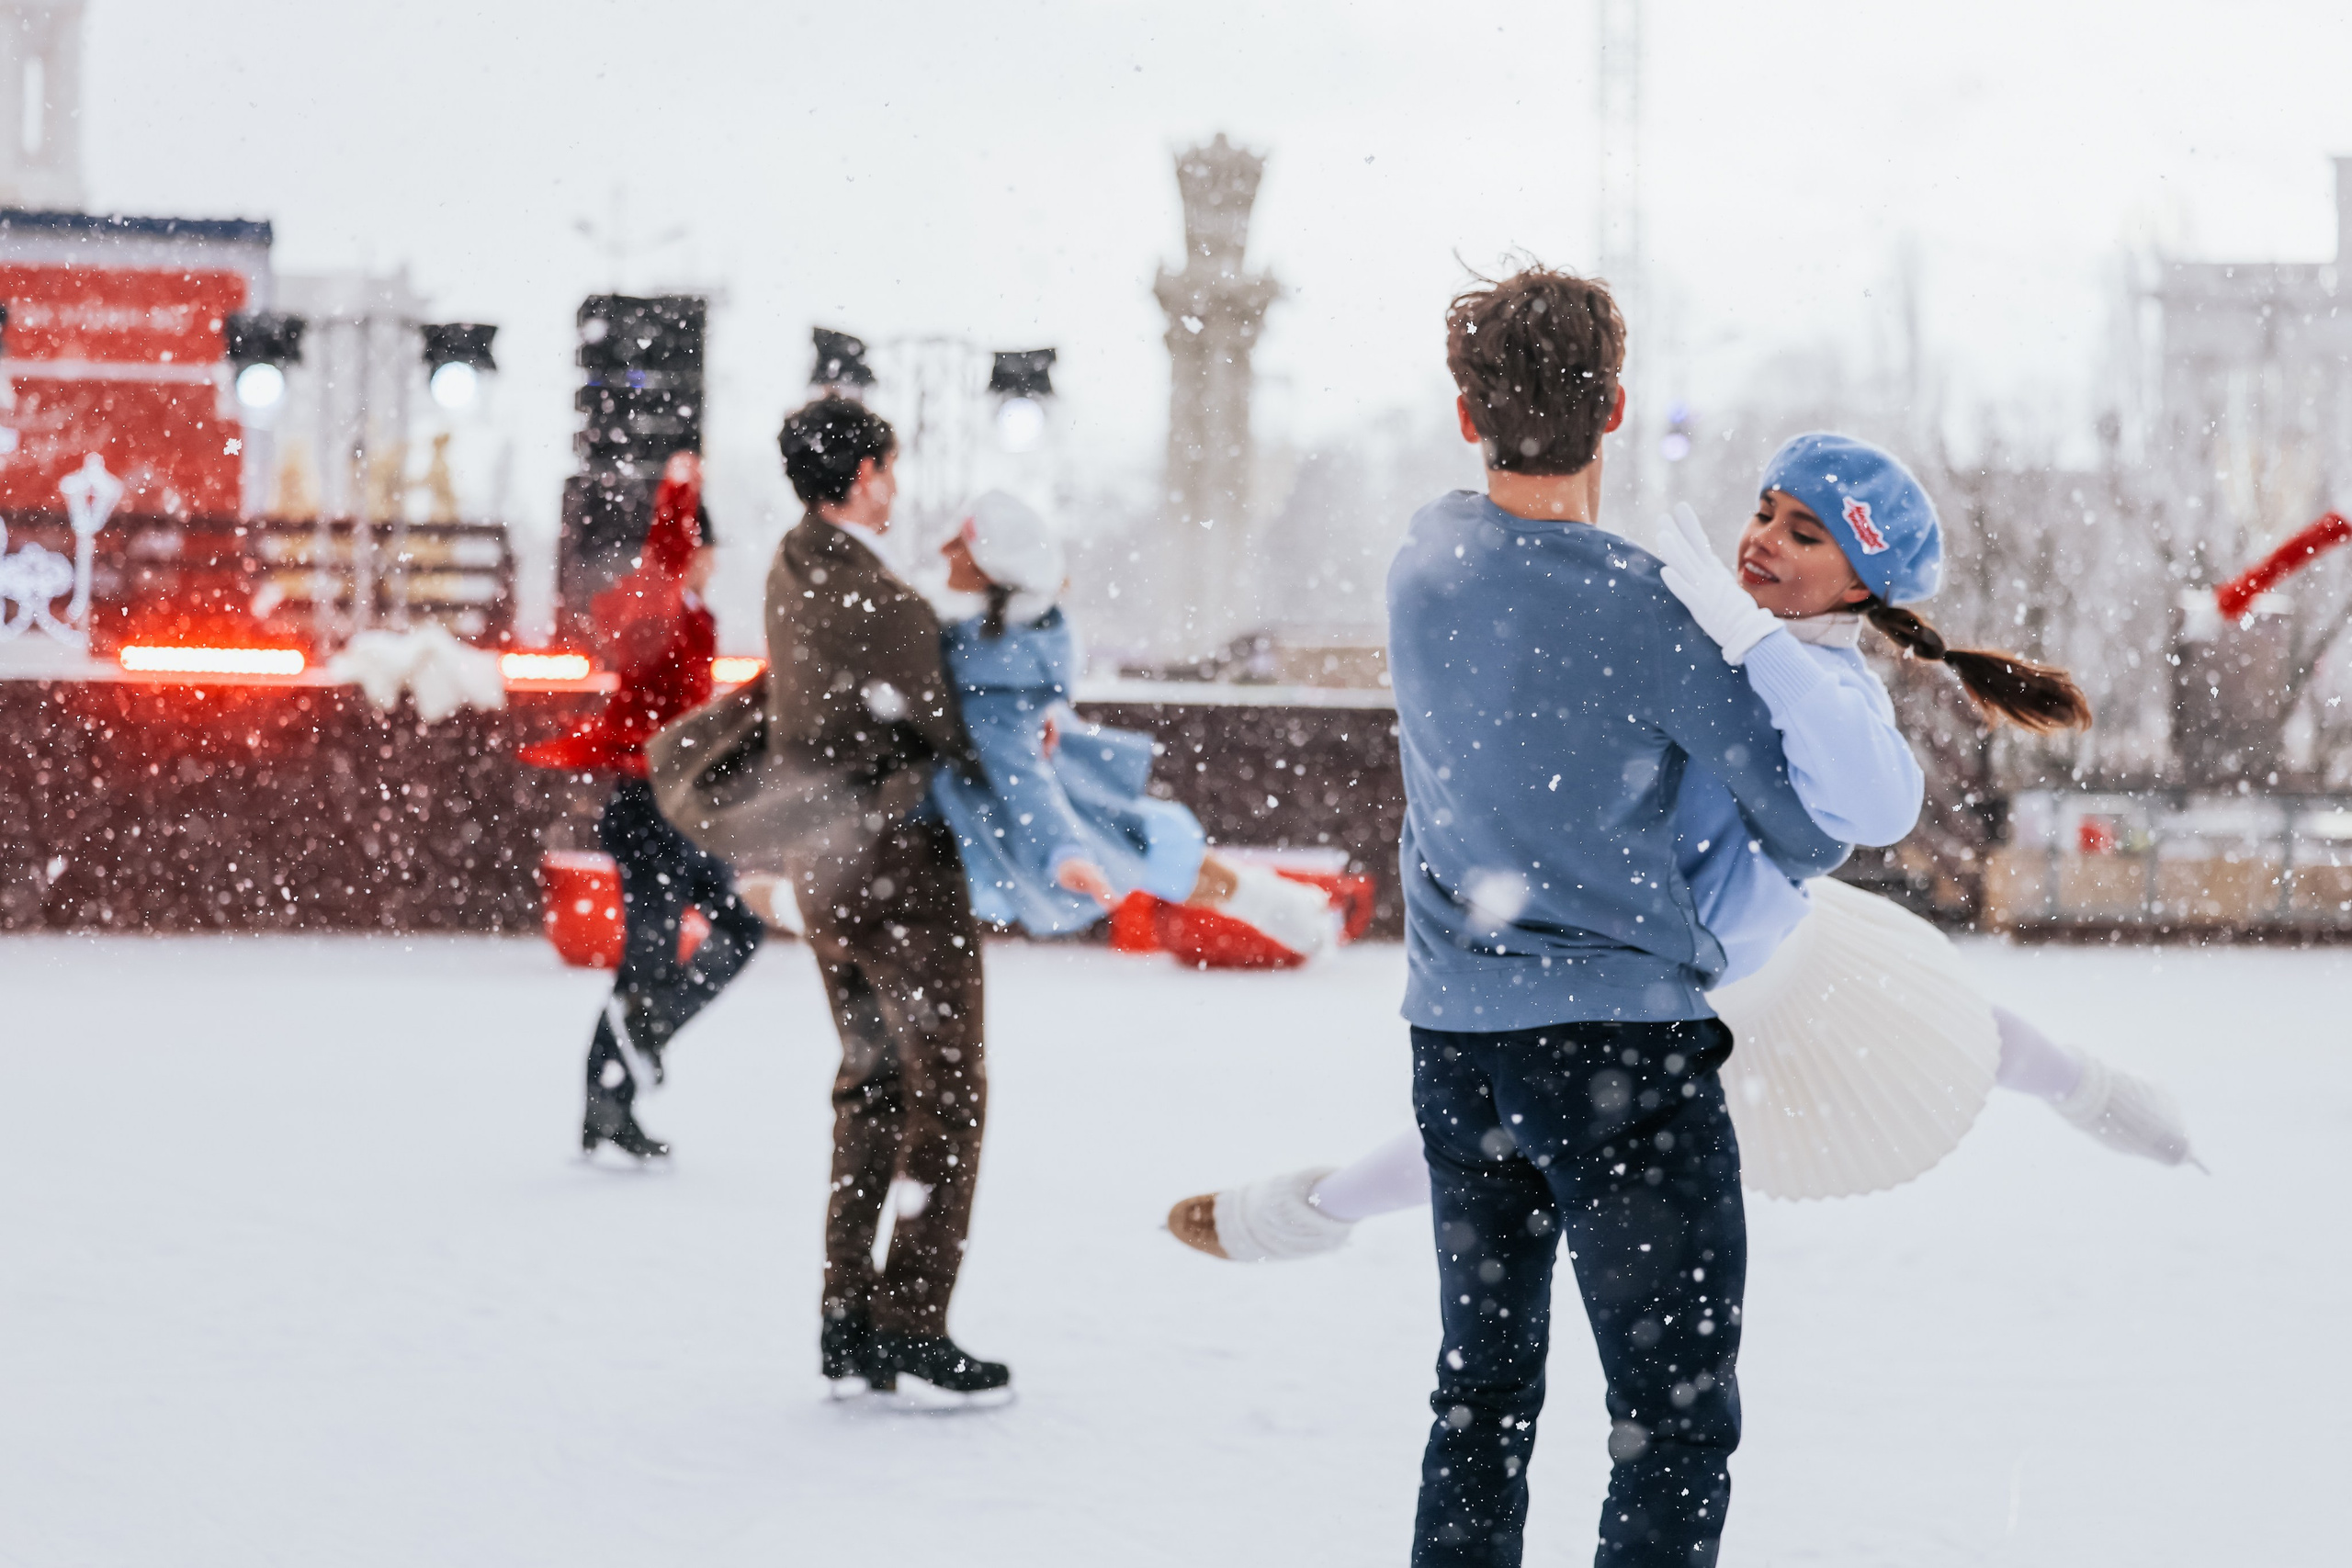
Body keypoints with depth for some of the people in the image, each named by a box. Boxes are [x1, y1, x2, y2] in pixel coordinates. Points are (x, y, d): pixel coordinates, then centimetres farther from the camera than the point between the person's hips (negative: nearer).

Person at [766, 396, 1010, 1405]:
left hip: (820, 860, 9)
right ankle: (911, 1331, -2)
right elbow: (957, 740, -12)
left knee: (871, 1084, 15)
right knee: (949, 1087, 0)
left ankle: (848, 1328, 15)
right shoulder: (883, 606, -22)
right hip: (898, 863, -9)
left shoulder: (792, 570, 4)